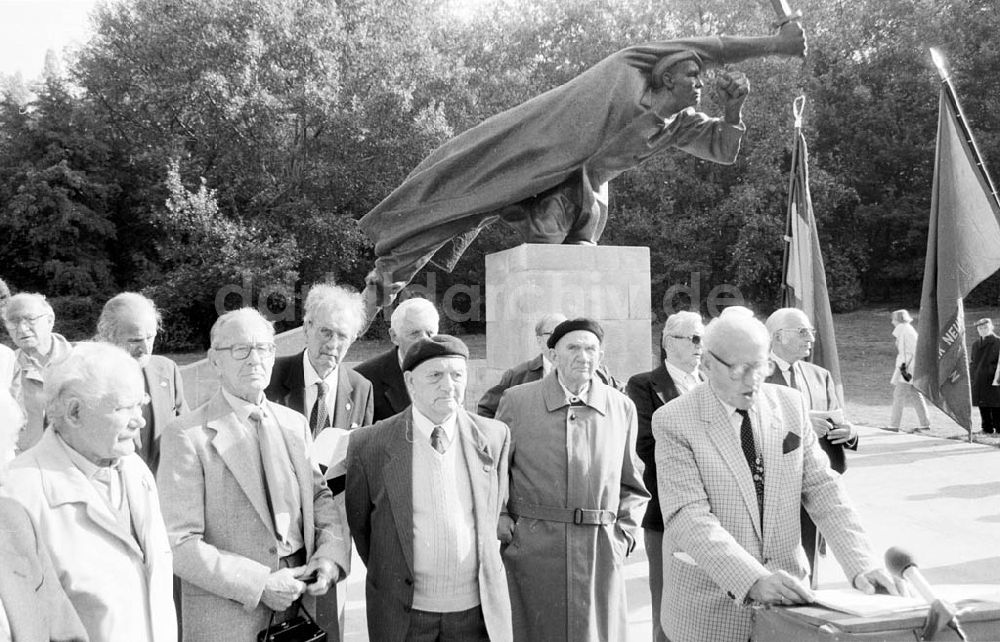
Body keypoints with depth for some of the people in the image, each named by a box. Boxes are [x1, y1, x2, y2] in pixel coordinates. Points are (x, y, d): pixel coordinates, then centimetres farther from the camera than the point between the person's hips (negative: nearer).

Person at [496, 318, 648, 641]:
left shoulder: (622, 408, 8)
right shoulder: (517, 401, 0)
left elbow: (632, 484, 14)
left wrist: (624, 533, 3)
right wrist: (498, 520, -4)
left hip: (601, 555, 2)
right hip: (531, 551, -2)